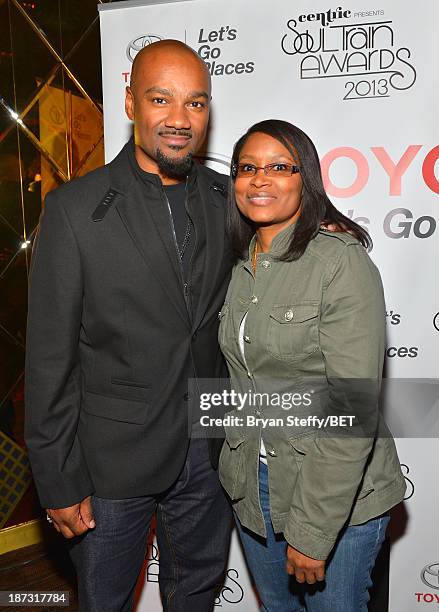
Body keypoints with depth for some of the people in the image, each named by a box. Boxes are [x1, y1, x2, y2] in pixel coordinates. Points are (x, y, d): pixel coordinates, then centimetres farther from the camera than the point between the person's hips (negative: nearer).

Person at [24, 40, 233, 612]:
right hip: (114, 457, -3)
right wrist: (59, 482, -8)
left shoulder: (227, 197, -1)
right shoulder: (74, 208, -13)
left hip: (209, 450, 4)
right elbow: (50, 358, -11)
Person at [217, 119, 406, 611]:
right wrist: (236, 467, 9)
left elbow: (352, 407, -21)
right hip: (251, 487, 6)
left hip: (338, 496, -6)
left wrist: (313, 531, -20)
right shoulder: (241, 267, 3)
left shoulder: (342, 262, -18)